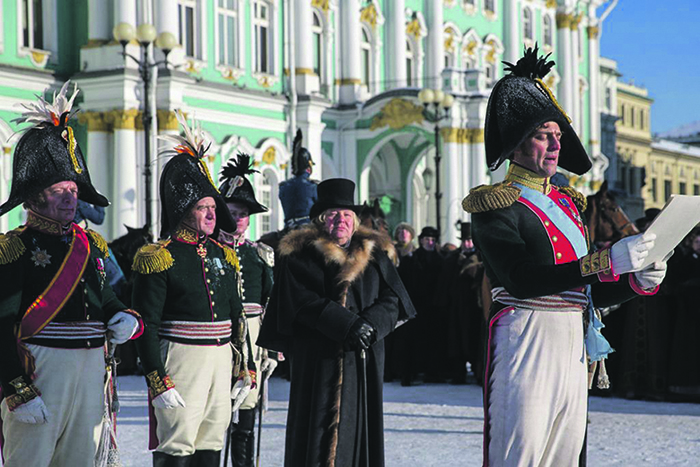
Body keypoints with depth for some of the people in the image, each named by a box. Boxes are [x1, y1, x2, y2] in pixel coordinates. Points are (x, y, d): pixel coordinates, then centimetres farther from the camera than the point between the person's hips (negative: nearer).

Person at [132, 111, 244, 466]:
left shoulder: (222, 255, 13)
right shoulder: (159, 258, -9)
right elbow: (146, 326, -13)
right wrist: (159, 383, -19)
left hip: (221, 360, 7)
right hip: (180, 360, -7)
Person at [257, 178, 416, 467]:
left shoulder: (375, 254, 14)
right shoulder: (300, 254, 4)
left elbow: (393, 298, 6)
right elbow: (302, 301, -9)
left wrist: (370, 324, -14)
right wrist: (348, 324, -19)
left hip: (363, 358, 3)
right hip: (317, 358, -3)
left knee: (358, 425, 0)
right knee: (317, 427, -5)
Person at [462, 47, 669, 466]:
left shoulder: (567, 203, 19)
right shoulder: (495, 204, -4)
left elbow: (591, 293, 20)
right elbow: (521, 279, -20)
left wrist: (639, 281, 0)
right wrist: (607, 261, -24)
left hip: (573, 349, 7)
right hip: (526, 348, -7)